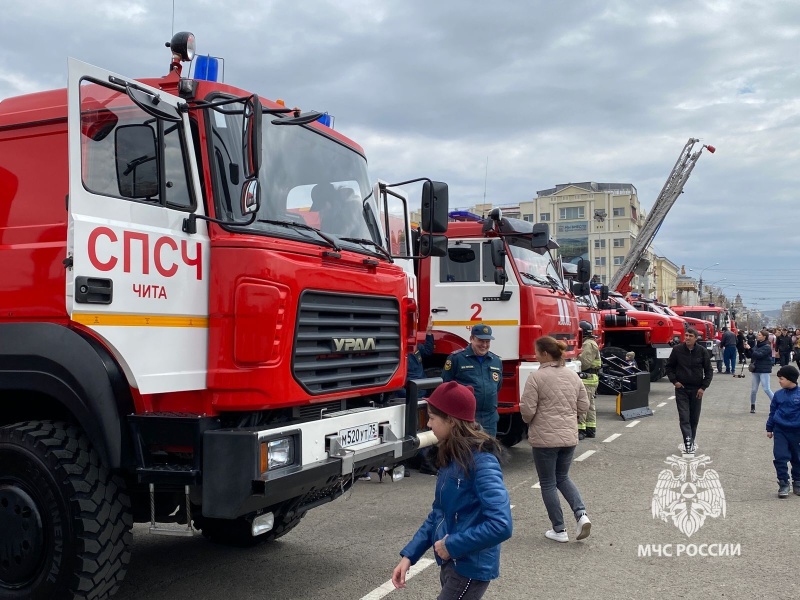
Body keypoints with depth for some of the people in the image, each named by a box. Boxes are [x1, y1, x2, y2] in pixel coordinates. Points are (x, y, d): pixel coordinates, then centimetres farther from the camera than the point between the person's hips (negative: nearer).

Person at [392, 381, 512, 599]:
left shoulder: (481, 462, -22)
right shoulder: (451, 458, 5)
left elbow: (501, 525, -29)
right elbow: (438, 513, 12)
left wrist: (452, 545, -20)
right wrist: (409, 555, 5)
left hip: (470, 569, -8)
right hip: (450, 563, 8)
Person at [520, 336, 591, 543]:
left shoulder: (537, 377, -15)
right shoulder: (573, 376, 5)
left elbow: (527, 410, -15)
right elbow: (583, 406, 10)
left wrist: (529, 421, 6)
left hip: (545, 438, -6)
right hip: (570, 436, 6)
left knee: (548, 483, 9)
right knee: (562, 477, 23)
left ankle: (559, 530, 14)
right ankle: (581, 514, 4)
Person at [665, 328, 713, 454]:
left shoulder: (702, 351, -4)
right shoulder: (677, 350, -4)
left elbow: (709, 371, 2)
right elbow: (669, 366, 7)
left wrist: (703, 387, -6)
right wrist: (674, 381, -5)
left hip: (696, 390, 1)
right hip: (681, 389, -1)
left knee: (694, 418, 9)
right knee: (684, 417, -9)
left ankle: (692, 440, 24)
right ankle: (688, 443, -12)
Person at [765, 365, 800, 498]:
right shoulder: (778, 395, 0)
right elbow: (772, 412, 9)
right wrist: (769, 428, 11)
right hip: (780, 431, 2)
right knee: (780, 457, -6)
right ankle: (783, 484, 3)